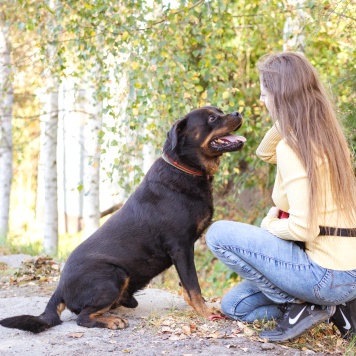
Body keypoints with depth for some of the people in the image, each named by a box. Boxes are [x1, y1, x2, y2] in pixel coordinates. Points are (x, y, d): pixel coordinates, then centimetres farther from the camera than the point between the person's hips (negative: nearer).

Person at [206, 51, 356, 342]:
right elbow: (265, 153, 24)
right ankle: (332, 308, 9)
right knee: (234, 305, 18)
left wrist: (270, 225, -5)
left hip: (326, 274, -9)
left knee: (219, 234, -5)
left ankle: (297, 304, -2)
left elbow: (303, 229, -25)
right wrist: (282, 123, 7)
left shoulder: (293, 147, -21)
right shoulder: (323, 133, 6)